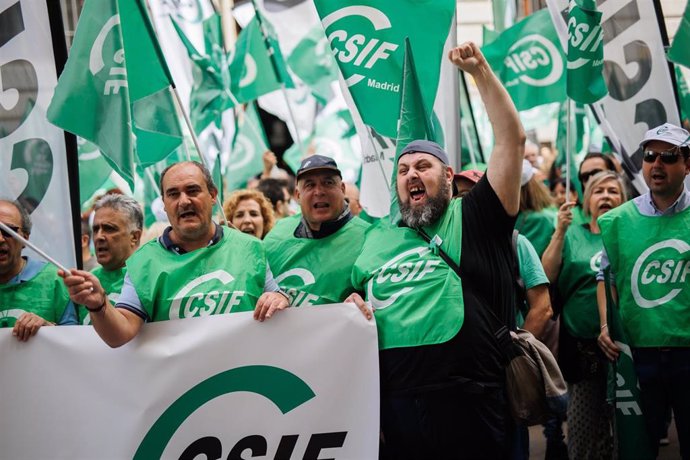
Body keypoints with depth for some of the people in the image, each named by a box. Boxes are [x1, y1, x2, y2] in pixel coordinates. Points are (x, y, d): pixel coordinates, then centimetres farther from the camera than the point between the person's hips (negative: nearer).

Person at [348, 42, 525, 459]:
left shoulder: (474, 219, 4)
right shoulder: (376, 238, 18)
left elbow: (512, 140, -2)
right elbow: (354, 296, 26)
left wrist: (480, 71, -3)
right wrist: (352, 305, 2)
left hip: (470, 404, -4)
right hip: (396, 404, 4)